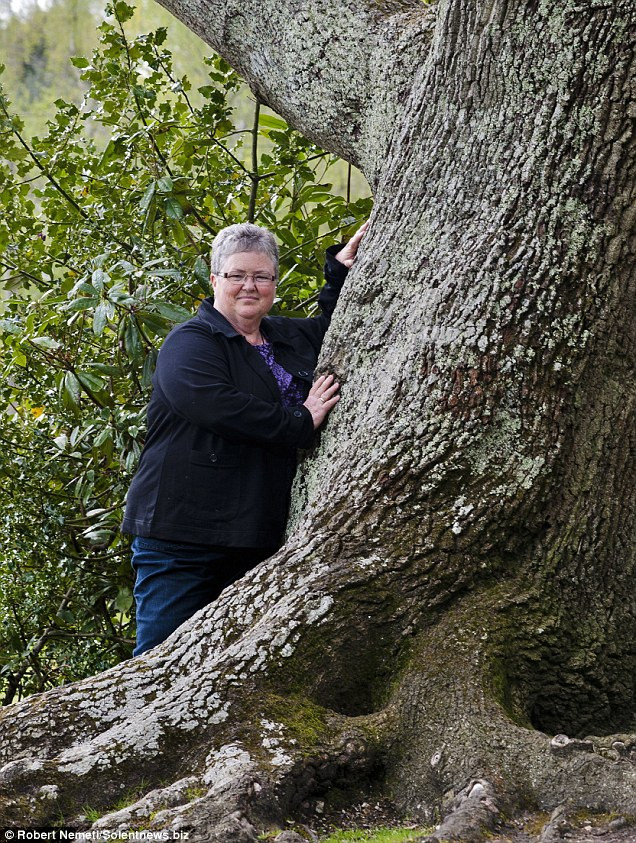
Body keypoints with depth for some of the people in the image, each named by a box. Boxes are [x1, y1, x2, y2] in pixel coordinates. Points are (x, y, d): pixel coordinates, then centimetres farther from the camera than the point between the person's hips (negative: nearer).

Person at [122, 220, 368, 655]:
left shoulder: (288, 337, 17)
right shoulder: (190, 343, -6)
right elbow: (217, 406, -24)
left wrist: (342, 269, 17)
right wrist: (302, 422, -17)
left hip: (259, 536, 7)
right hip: (182, 534, -7)